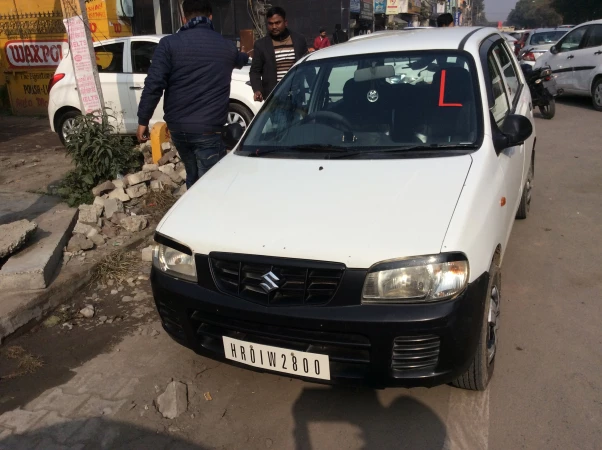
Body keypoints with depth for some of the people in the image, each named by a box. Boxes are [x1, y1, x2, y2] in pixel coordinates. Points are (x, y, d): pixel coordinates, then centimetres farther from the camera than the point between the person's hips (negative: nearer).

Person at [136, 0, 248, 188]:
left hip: (178, 127, 1)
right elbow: (240, 60, 34)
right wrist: (246, 56, 59)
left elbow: (154, 84, -9)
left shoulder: (169, 43, -1)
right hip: (208, 129, -1)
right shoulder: (226, 47, 9)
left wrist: (143, 121, -1)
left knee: (192, 179, 20)